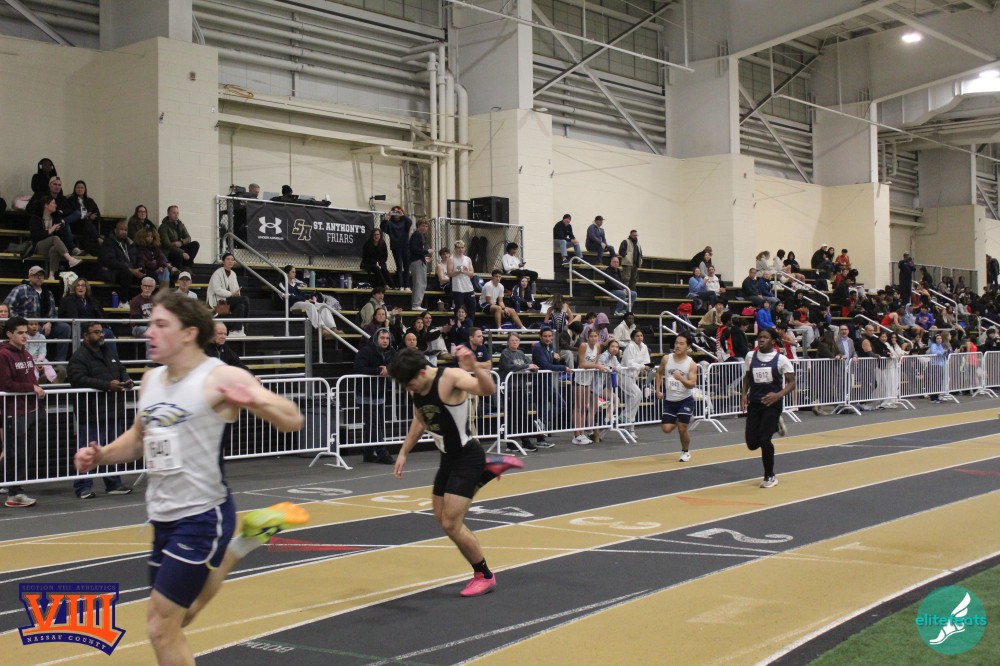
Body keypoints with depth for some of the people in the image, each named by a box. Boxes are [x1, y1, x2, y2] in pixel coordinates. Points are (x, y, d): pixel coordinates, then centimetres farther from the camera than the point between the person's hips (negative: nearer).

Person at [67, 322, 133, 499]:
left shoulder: (109, 353, 18)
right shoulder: (79, 357, -9)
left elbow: (121, 370, 28)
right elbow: (79, 379, -21)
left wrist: (126, 380, 4)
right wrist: (107, 385, -24)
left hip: (114, 411, 8)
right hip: (91, 415, -8)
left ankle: (114, 484, 22)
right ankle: (83, 487, 2)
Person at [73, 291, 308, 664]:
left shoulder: (221, 378, -13)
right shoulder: (151, 379, 8)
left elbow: (292, 421, -16)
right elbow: (140, 437, 25)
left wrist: (254, 401, -35)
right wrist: (100, 456, 7)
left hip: (203, 517, -8)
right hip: (164, 518, 8)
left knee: (161, 627, -7)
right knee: (175, 618, 19)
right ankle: (239, 545, 32)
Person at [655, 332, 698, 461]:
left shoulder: (691, 364, -12)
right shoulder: (666, 359, -3)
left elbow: (692, 384, -19)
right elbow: (659, 373, 15)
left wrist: (681, 378, -37)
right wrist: (658, 390, 7)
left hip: (685, 400, -3)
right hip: (669, 400, 3)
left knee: (682, 429, -5)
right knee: (666, 429, -1)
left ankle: (686, 452, 22)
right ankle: (677, 422, 35)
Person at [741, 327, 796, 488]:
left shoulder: (781, 359, -7)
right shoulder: (751, 356, 5)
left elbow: (791, 383, -6)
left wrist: (778, 395, -22)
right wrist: (744, 394, 4)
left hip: (772, 403, -4)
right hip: (754, 403, 4)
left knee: (764, 440, -14)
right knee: (752, 443, 0)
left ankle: (769, 476, 7)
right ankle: (775, 426, 34)